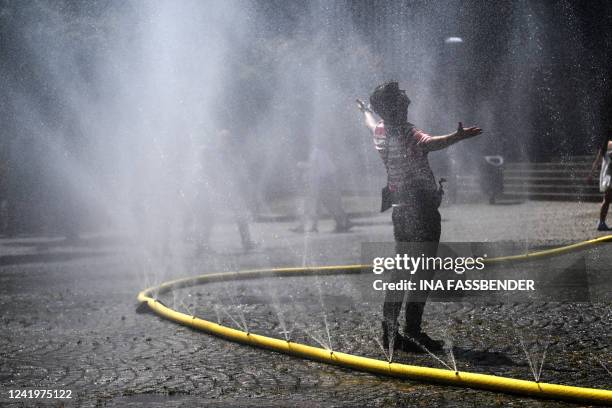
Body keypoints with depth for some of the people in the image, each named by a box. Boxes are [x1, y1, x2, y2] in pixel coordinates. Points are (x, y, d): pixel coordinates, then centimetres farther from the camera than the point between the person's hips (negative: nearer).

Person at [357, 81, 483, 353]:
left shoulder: (381, 132, 8)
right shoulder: (406, 133, -16)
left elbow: (371, 123, 34)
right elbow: (429, 143, -39)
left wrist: (365, 110, 57)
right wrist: (458, 137, -56)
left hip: (400, 212, 8)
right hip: (422, 212, -8)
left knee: (399, 273, 15)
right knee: (422, 276, -4)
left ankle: (390, 333, 18)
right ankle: (412, 335, -5)